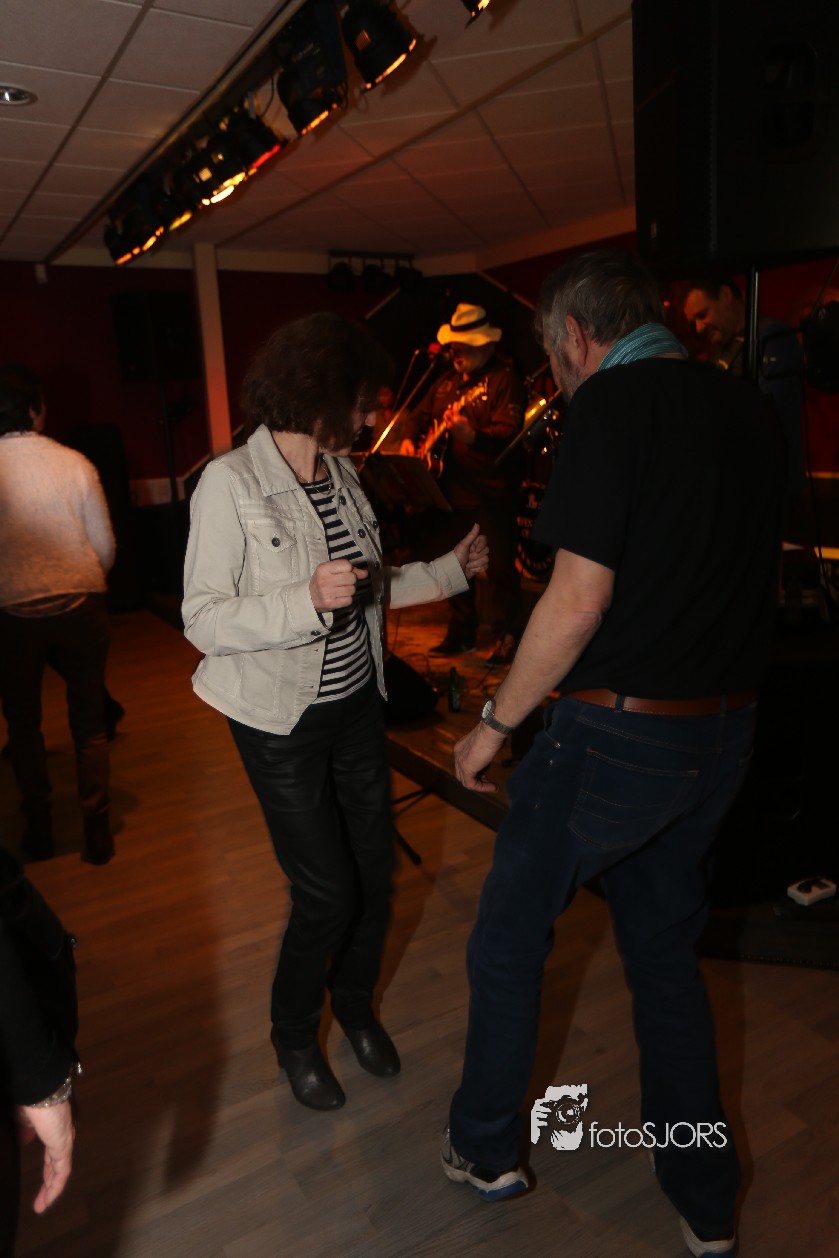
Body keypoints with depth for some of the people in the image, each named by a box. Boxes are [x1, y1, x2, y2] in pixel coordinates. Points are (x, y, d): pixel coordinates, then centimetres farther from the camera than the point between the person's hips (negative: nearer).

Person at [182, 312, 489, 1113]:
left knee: (376, 871, 13)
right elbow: (203, 620, -19)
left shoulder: (340, 474, 4)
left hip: (356, 703, 7)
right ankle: (294, 1038, 31)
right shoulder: (230, 484, -16)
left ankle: (356, 1004, 42)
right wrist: (307, 600, -31)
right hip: (282, 722, -6)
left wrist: (455, 566, 6)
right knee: (327, 893, 0)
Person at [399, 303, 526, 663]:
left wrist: (471, 435, -37)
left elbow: (509, 432, -20)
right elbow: (422, 413, 25)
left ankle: (506, 635, 8)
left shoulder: (504, 379, -7)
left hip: (492, 492, -7)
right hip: (452, 488, 8)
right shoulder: (447, 380, 16)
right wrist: (410, 439, 5)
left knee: (500, 566, -3)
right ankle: (461, 633, 25)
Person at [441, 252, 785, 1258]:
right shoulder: (750, 410, 8)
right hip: (723, 729, 8)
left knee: (509, 940, 14)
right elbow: (752, 574, 14)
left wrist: (495, 724, -10)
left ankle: (485, 1149, 34)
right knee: (665, 950, 22)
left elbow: (580, 598, -20)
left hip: (617, 732, -7)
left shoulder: (612, 404, -15)